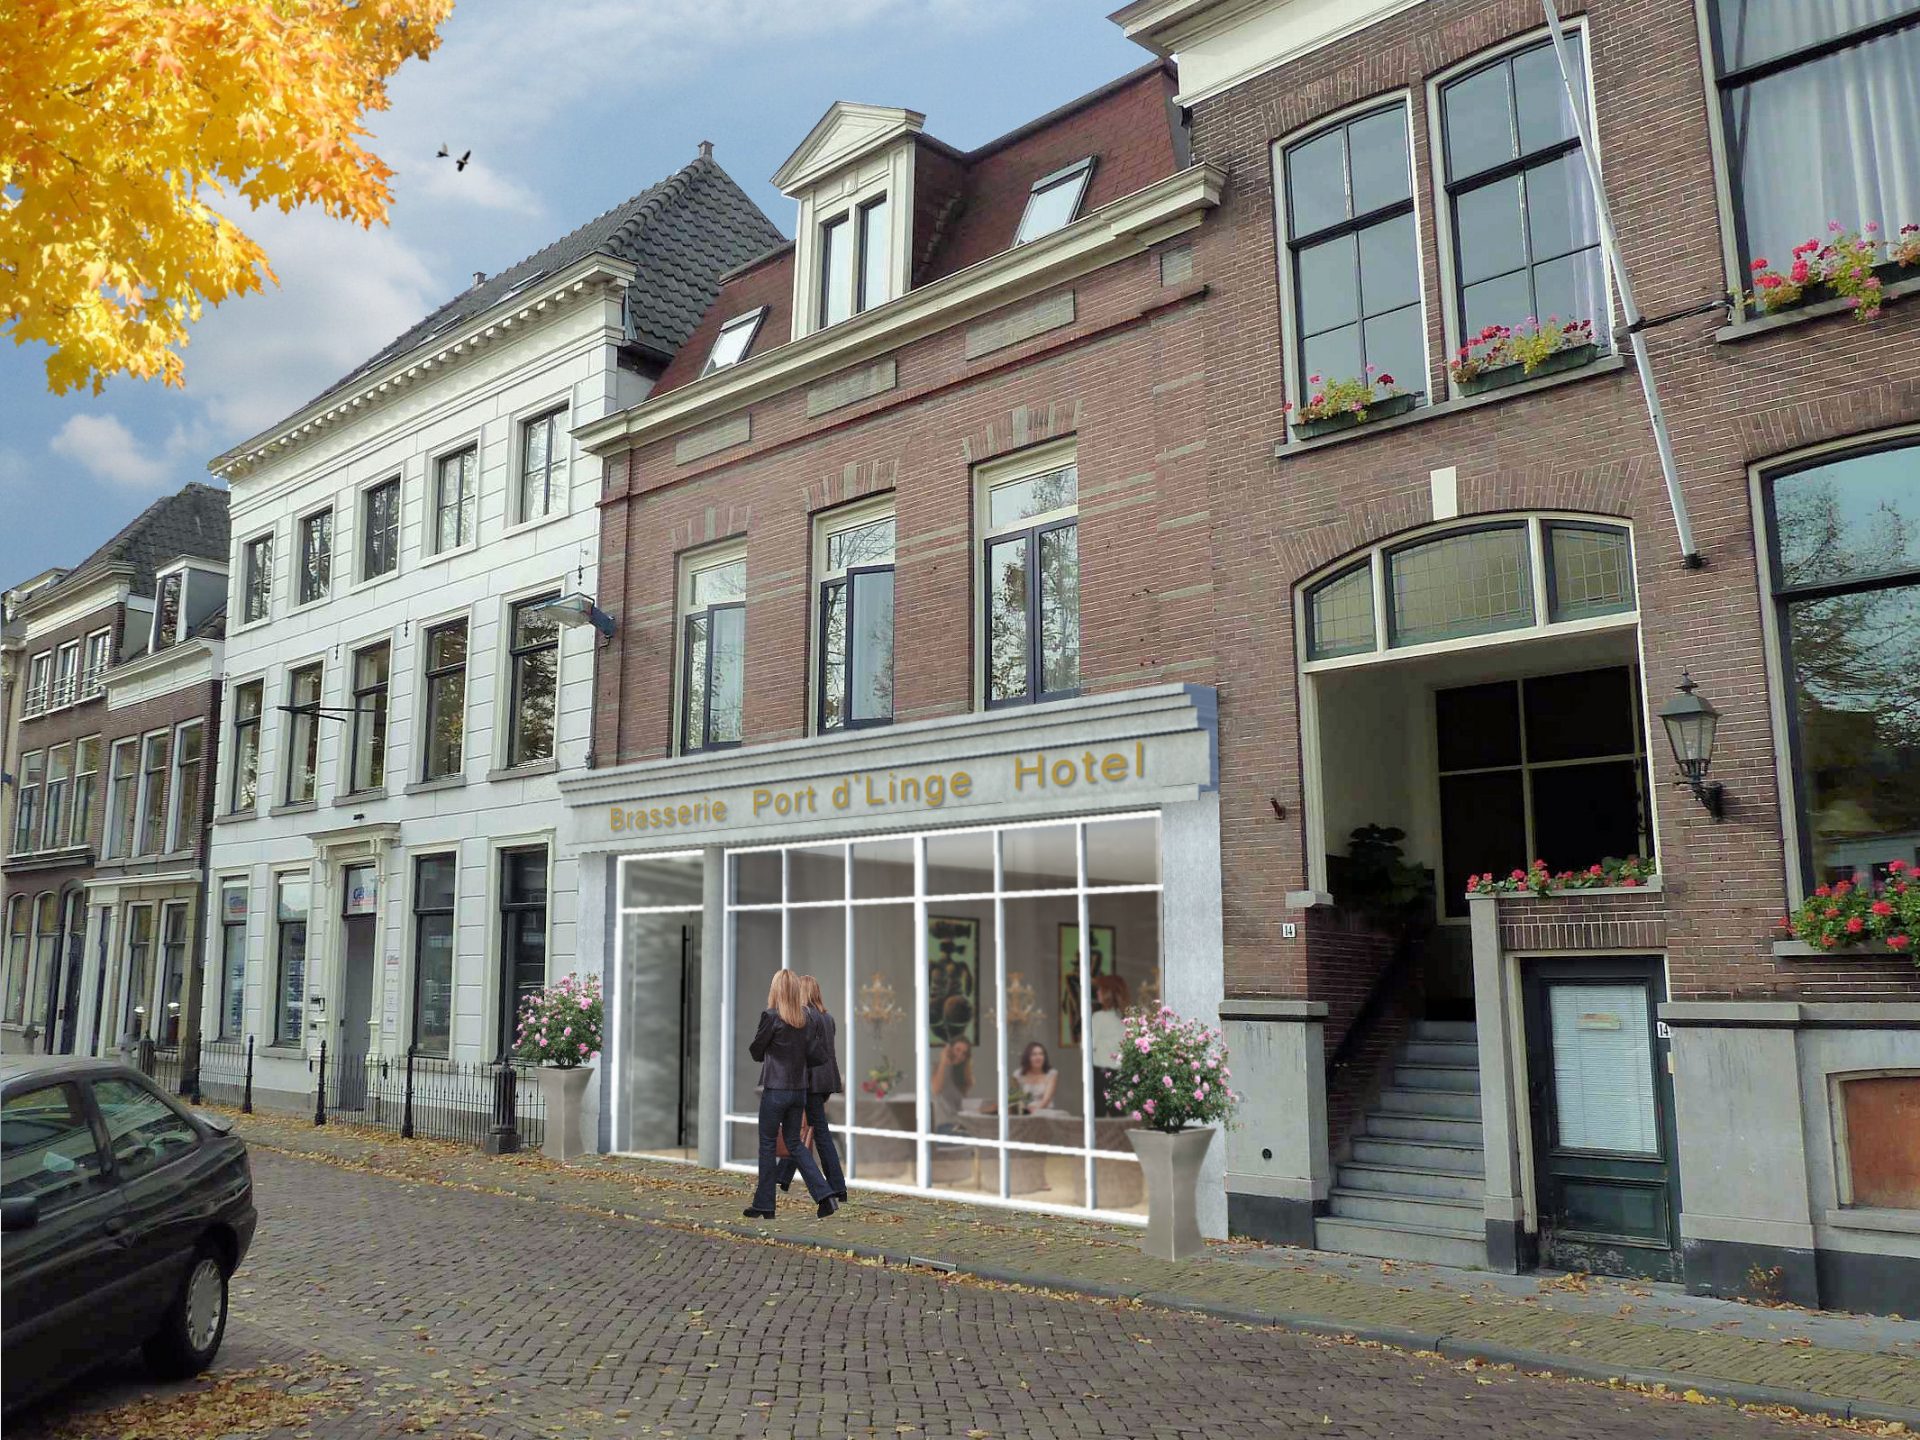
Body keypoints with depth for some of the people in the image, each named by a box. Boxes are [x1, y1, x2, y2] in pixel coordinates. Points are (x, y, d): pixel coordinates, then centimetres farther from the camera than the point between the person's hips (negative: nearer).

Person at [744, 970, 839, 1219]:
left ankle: (764, 1206, 14)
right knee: (795, 1143, 16)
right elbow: (815, 1056, 2)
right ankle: (825, 1196, 5)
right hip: (800, 1089, 5)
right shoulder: (809, 1018, 1)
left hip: (775, 1089, -5)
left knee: (768, 1145, 8)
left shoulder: (771, 1016, -14)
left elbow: (756, 1051, -3)